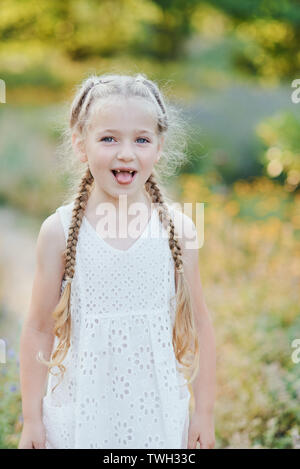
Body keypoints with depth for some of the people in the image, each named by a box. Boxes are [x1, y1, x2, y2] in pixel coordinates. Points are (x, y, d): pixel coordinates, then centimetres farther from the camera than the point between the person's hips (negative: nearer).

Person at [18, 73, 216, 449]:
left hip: (158, 409, 1)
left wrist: (204, 412, 4)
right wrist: (31, 418, 1)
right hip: (81, 411, -1)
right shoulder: (60, 231, -7)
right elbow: (39, 329, -2)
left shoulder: (177, 228, -4)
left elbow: (197, 325, 2)